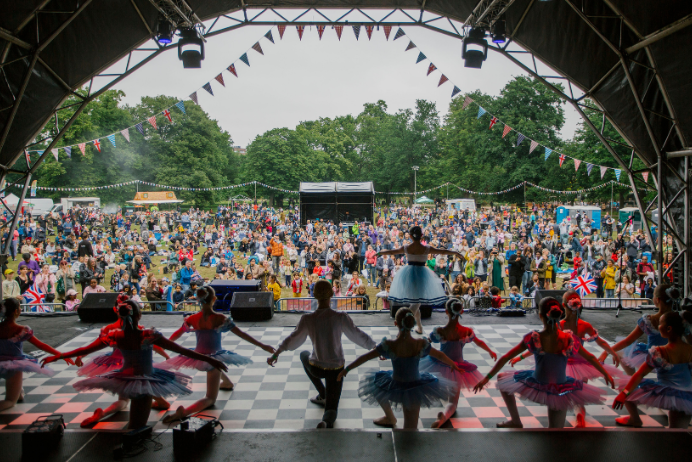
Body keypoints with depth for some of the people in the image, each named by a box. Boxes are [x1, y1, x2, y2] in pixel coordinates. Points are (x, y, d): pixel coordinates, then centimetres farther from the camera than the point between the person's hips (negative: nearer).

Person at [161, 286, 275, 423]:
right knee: (210, 399, 2)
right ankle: (184, 412, -22)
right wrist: (262, 346, -9)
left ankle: (227, 382, 60)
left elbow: (175, 336, 9)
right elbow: (242, 335, -15)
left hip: (197, 357, 5)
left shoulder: (192, 319, -7)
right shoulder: (221, 319, -17)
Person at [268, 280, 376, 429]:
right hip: (336, 369, 0)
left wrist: (276, 353, 12)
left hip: (316, 368, 0)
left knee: (304, 355, 37)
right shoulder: (340, 317, -17)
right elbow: (358, 335, -7)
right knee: (331, 409, 16)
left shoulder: (307, 319, -15)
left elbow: (293, 339, -4)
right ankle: (327, 421, -22)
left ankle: (322, 395, 36)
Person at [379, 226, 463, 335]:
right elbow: (443, 251, 1)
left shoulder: (406, 248, -4)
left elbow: (391, 252, 10)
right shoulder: (426, 249, -10)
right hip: (421, 274, -2)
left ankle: (419, 327, 18)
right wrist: (456, 253, 15)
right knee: (416, 302, 7)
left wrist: (380, 252, 28)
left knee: (414, 301, 15)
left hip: (408, 273, 3)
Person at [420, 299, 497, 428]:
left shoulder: (440, 332, -21)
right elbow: (480, 343, 7)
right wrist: (491, 352, 27)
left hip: (439, 366, -1)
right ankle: (445, 415, -21)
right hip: (458, 368, 1)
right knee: (453, 402, 11)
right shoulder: (467, 332, -14)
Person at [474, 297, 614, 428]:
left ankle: (516, 423, 27)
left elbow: (504, 359, -9)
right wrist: (606, 374, 25)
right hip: (560, 392, 3)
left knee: (502, 377, 25)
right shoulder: (568, 339, -10)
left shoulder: (533, 338, -15)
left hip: (537, 387, -3)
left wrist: (487, 378, 0)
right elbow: (590, 358, 7)